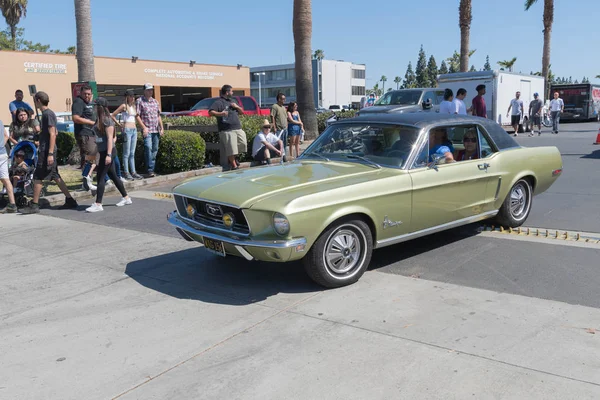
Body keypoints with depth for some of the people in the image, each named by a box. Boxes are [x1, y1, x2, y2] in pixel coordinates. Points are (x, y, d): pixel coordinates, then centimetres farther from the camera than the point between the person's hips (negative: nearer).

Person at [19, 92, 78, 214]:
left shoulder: (48, 114, -13)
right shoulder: (48, 113, 14)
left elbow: (52, 134, -19)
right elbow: (55, 133, 21)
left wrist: (50, 153, -22)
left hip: (46, 150, -9)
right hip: (46, 150, 9)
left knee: (37, 177, -3)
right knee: (55, 176, 11)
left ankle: (34, 205, 3)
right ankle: (70, 201, 12)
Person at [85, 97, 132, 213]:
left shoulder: (107, 120, -14)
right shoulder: (99, 120, 13)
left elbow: (110, 138, -17)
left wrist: (108, 154, -21)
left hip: (108, 151, -9)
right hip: (103, 152, 9)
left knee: (101, 177, -8)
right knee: (113, 175, 14)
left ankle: (98, 204, -5)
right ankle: (126, 198, 23)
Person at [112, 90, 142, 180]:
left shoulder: (133, 106, 14)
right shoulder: (124, 106, -5)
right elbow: (112, 115, -8)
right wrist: (119, 124, -6)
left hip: (134, 130, 7)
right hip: (127, 130, -7)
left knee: (132, 153, 9)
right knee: (126, 153, -4)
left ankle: (133, 172, 11)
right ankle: (126, 173, -1)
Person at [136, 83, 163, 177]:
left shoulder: (155, 101, 16)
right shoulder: (139, 101, -1)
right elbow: (137, 116, -5)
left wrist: (161, 128, 13)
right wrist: (144, 127, -13)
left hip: (156, 130, 6)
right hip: (147, 130, -6)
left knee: (155, 150, 6)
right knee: (148, 148, -16)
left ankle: (152, 170, 13)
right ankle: (150, 170, -17)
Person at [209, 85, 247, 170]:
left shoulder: (233, 101, 21)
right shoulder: (219, 102, -4)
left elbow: (241, 112, 26)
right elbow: (211, 112, -14)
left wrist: (237, 107, 4)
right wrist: (220, 114, -32)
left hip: (238, 128, 8)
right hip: (227, 130, -8)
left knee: (242, 144, 7)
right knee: (231, 148, -9)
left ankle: (232, 159, 27)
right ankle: (234, 165, 1)